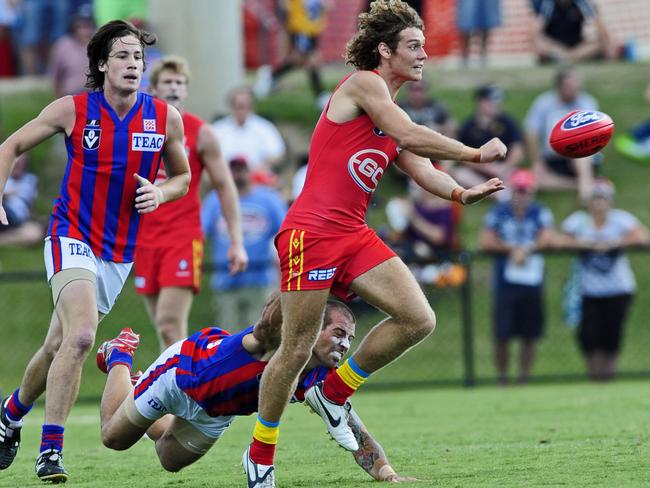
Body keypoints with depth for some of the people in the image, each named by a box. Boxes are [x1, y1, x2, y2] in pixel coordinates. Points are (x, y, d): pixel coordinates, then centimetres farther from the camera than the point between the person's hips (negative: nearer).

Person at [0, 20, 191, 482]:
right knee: (80, 336, -24)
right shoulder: (73, 110, -8)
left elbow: (183, 176, 13)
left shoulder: (166, 118, -2)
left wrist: (161, 193, -9)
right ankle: (51, 448, -17)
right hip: (72, 237, -4)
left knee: (60, 346, 9)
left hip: (119, 254, 4)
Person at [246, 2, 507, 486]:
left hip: (356, 236, 8)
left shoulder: (391, 117, 20)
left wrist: (462, 193, -11)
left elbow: (423, 171, 8)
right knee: (297, 350, -5)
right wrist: (475, 153, -12)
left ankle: (333, 393, 12)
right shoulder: (362, 83, -5)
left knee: (419, 320, -6)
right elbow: (411, 136, -16)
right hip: (311, 232, -8)